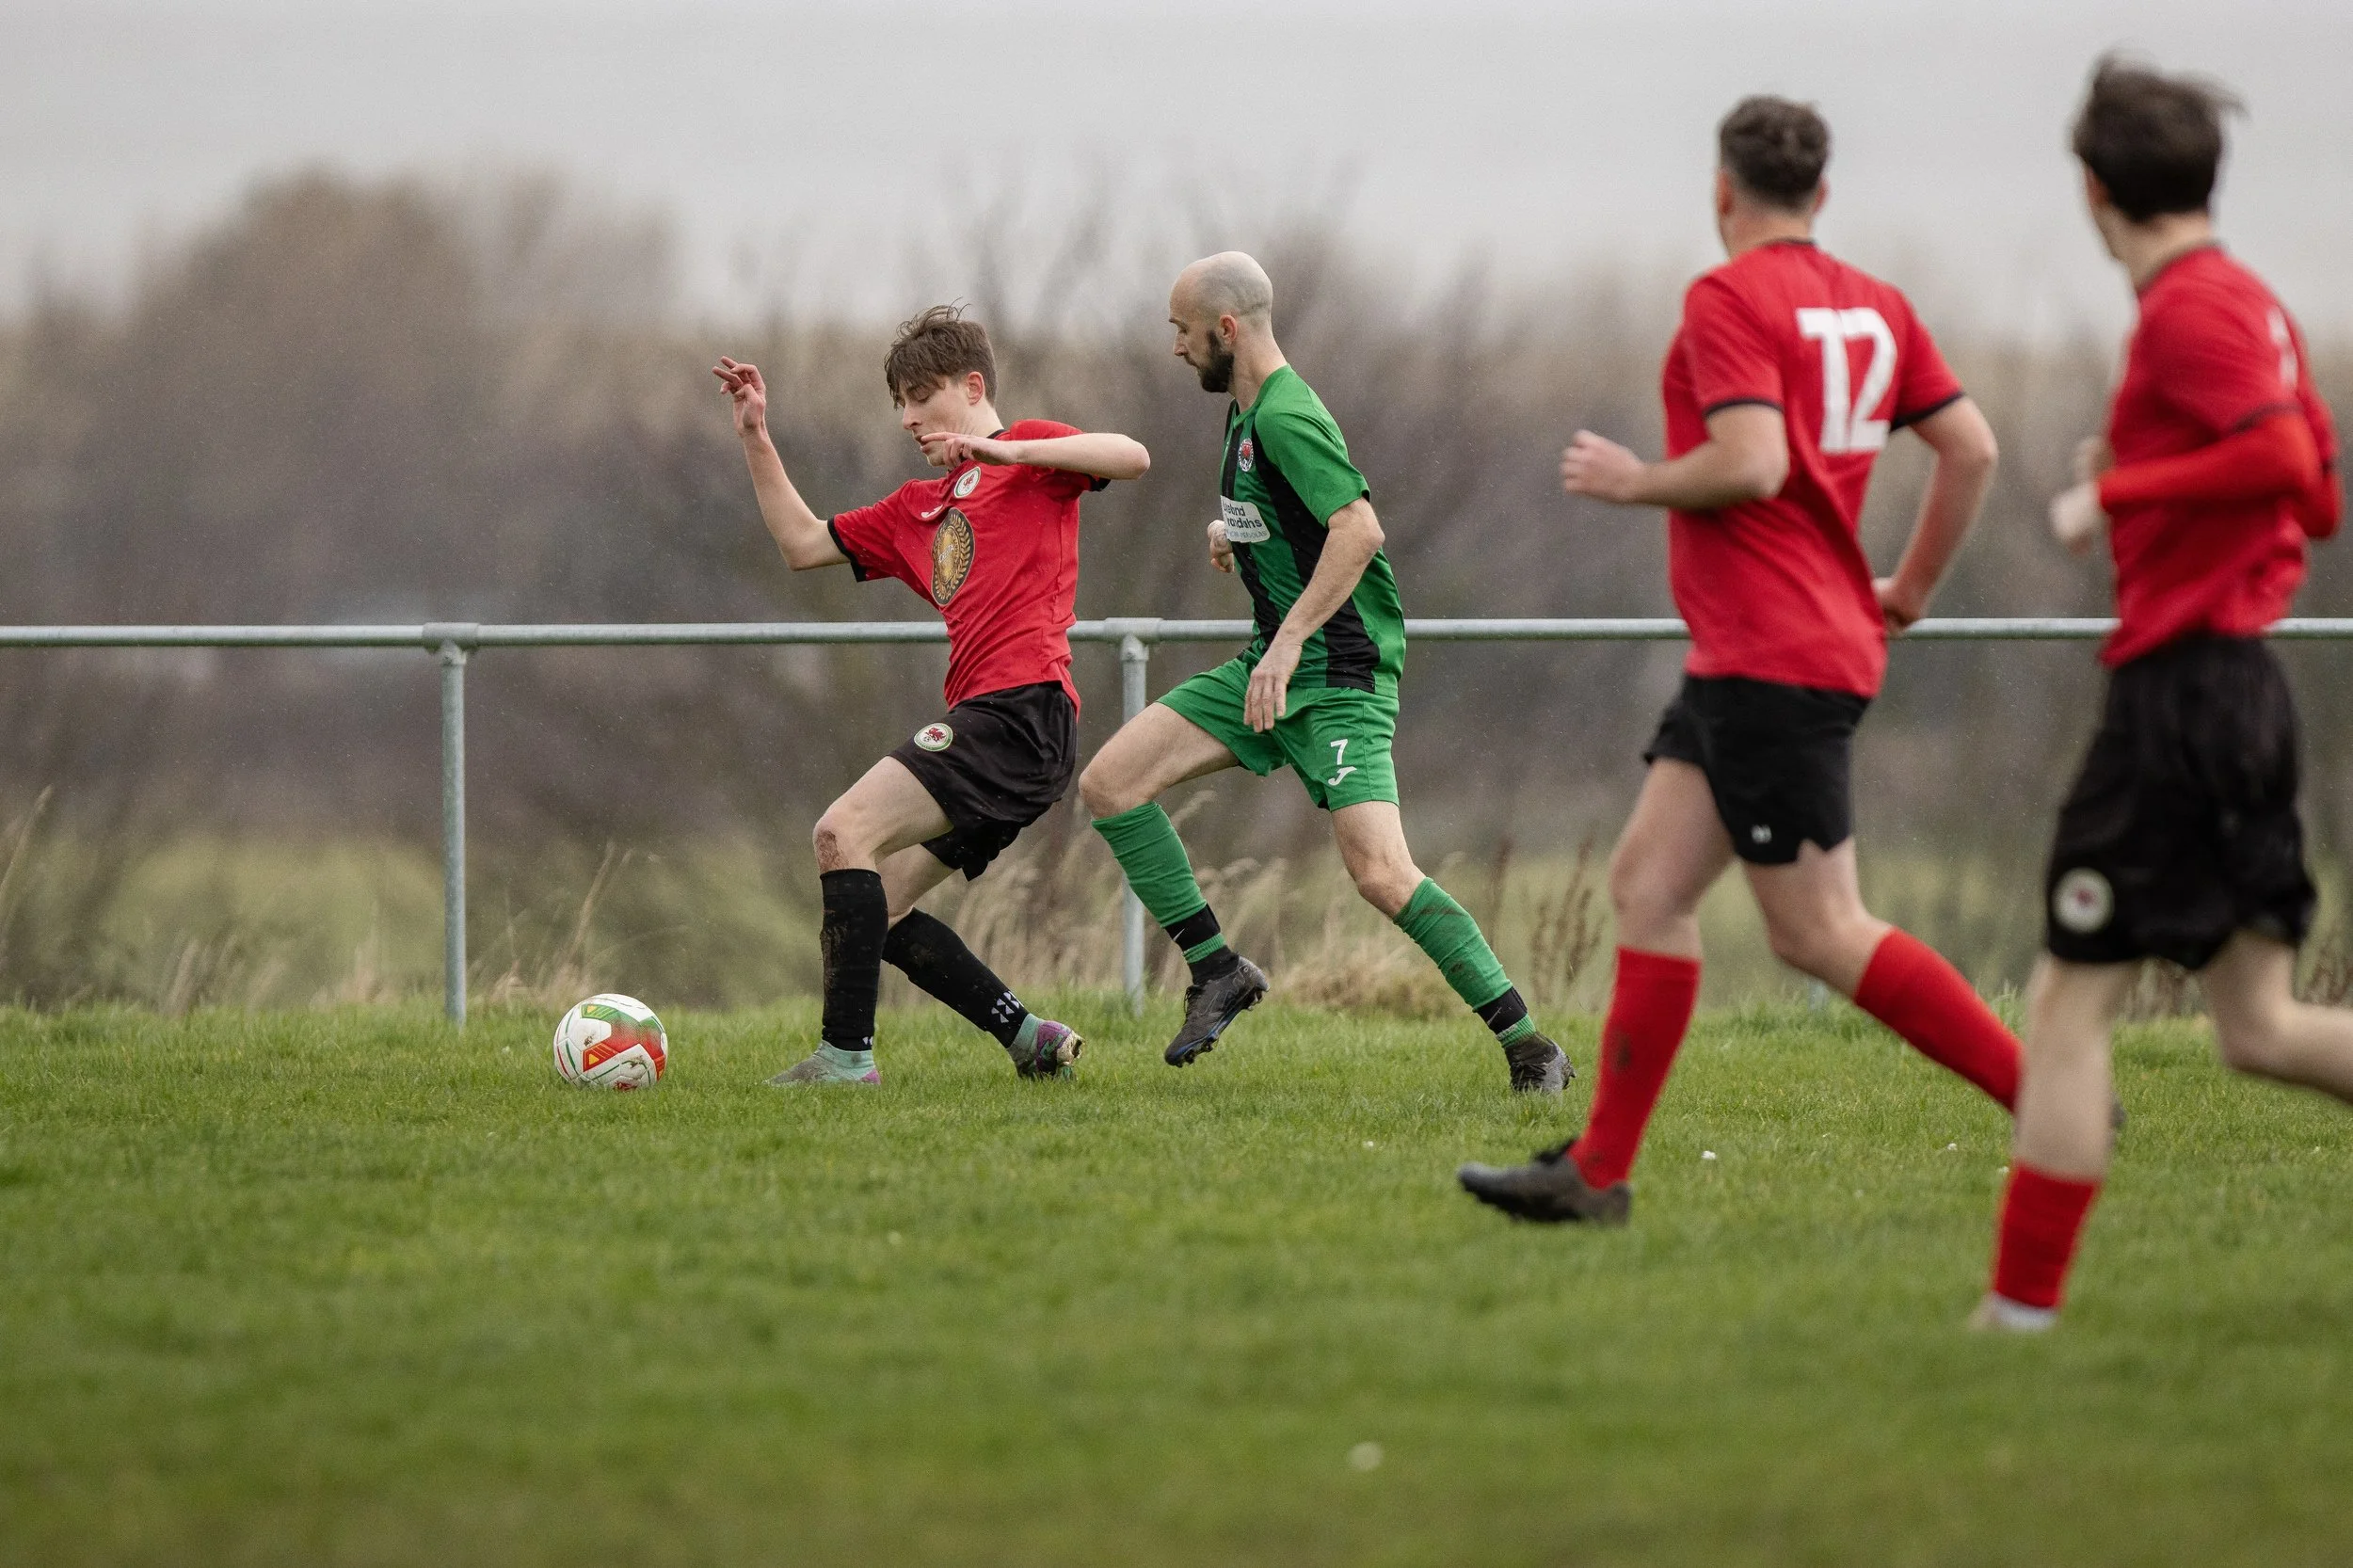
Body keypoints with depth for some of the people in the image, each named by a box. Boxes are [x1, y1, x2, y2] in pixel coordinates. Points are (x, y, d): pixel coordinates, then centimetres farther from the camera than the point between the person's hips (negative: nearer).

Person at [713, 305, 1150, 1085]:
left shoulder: (1029, 449, 5)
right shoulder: (919, 507, 28)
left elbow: (1132, 457, -13)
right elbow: (802, 543, 30)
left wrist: (1006, 452, -19)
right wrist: (755, 438, 23)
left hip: (1023, 705, -10)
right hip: (984, 716, 10)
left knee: (844, 830, -19)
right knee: (875, 909, 8)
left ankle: (846, 1051, -22)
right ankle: (1032, 1041, 5)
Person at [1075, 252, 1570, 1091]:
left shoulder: (1286, 417, -17)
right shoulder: (1247, 413, 14)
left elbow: (1359, 529, -29)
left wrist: (1290, 639, -31)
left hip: (1339, 673, -10)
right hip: (1273, 666, 10)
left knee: (1380, 872, -21)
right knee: (1108, 782, -1)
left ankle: (1527, 1043, -13)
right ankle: (1216, 971, 6)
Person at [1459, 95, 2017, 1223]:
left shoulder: (1727, 298, -12)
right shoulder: (1873, 305, 11)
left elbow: (1752, 462, -23)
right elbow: (1971, 449, 10)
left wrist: (1634, 481, -6)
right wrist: (1911, 590, 20)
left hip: (1770, 660, -9)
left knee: (1819, 933, -7)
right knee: (1647, 884, 9)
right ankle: (1598, 1172, 8)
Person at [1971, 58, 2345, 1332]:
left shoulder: (2189, 308, -12)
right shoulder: (2250, 303, 16)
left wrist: (2117, 490, -17)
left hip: (2178, 688, -9)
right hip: (2245, 687, 9)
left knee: (2070, 999, -4)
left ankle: (2023, 1301, -3)